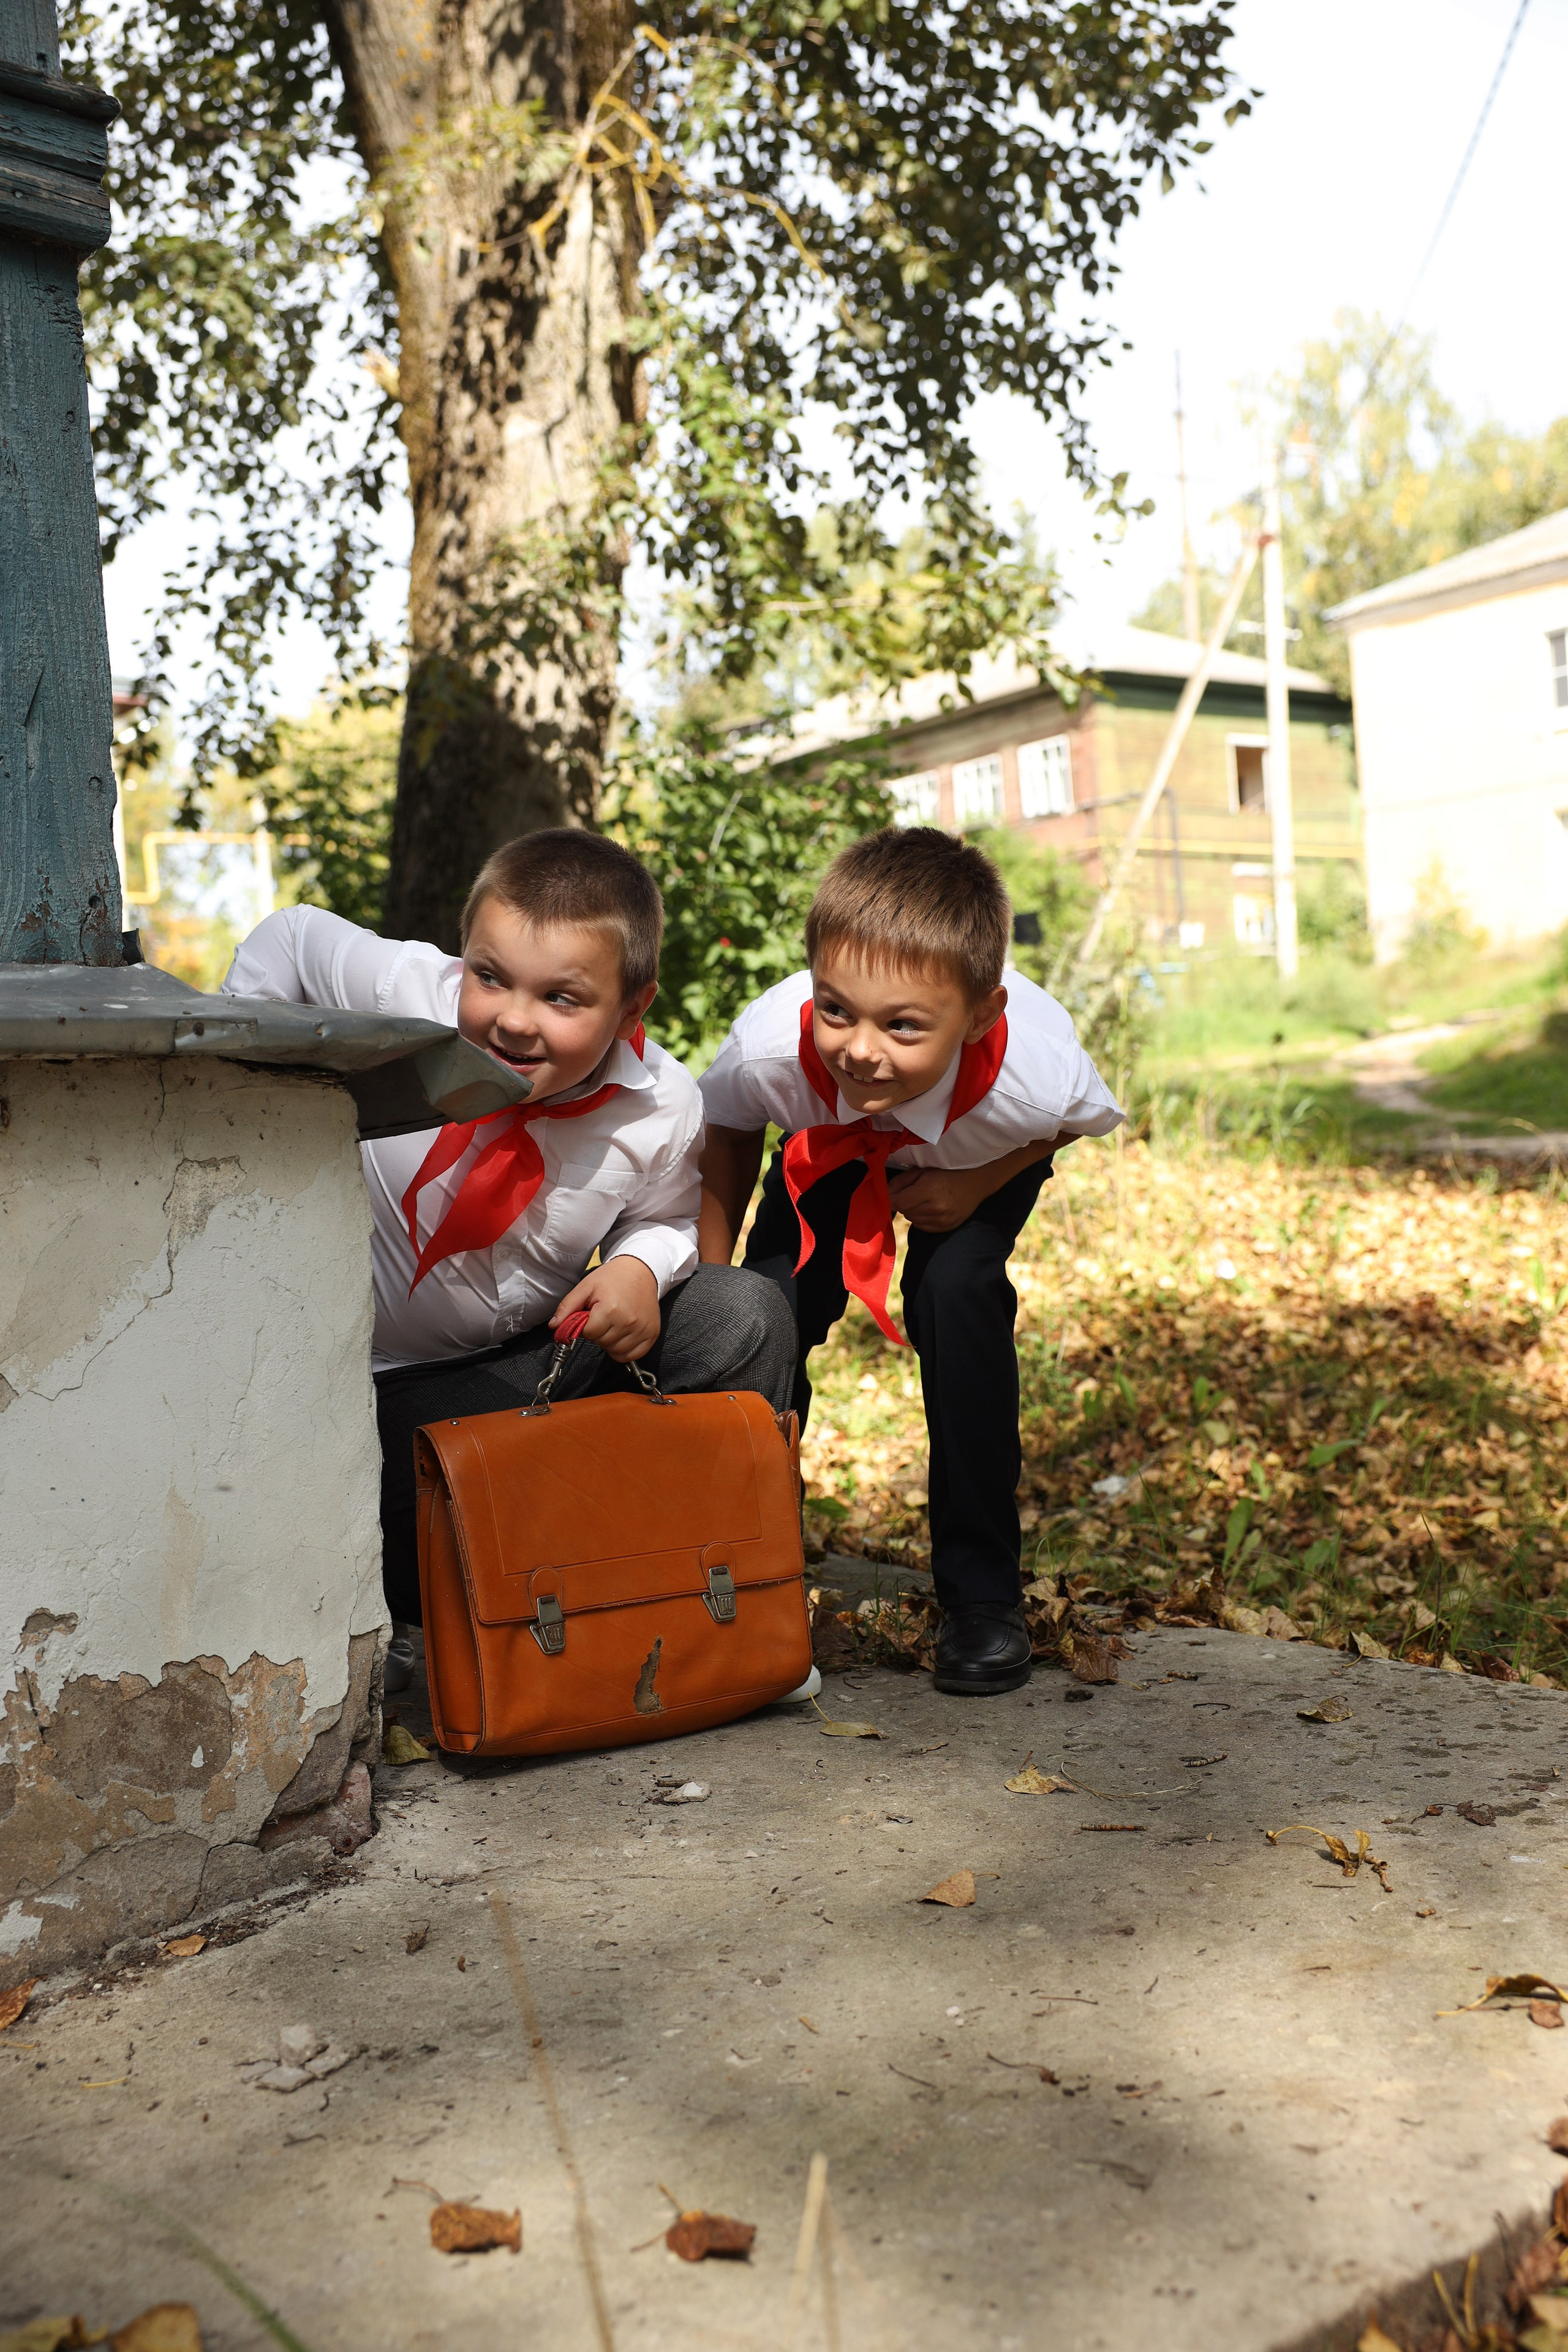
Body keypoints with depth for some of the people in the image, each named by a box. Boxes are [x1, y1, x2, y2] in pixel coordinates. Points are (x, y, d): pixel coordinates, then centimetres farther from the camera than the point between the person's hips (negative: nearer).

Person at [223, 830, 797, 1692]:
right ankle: (382, 1621, 12)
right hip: (382, 1382, -1)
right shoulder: (399, 991, -23)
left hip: (546, 1354, 2)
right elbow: (288, 939, -2)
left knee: (745, 1317, -16)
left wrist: (642, 1267, -20)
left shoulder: (664, 1110, -18)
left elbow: (664, 1218, 2)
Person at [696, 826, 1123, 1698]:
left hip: (977, 1156, -1)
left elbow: (1084, 1121, -14)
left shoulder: (1033, 1075, -42)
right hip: (836, 1147, 2)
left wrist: (979, 1185, -25)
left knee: (955, 1292, -25)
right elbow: (727, 1137, -13)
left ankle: (984, 1597, -8)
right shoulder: (768, 1046, -40)